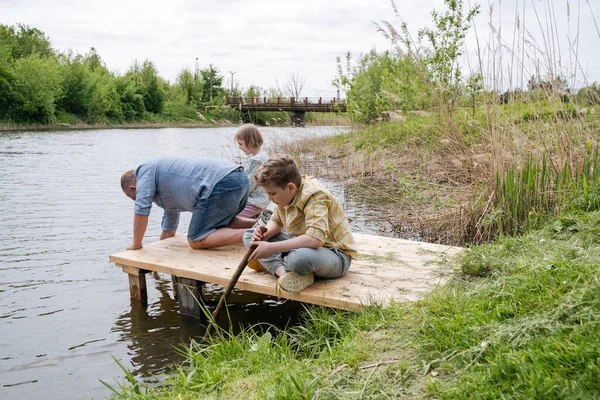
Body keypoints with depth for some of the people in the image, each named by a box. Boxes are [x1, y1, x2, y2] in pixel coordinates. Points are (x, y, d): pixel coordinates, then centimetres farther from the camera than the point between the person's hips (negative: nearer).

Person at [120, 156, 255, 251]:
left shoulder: (145, 170, 11)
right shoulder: (169, 196, 35)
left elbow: (141, 211, 4)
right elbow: (169, 231, 42)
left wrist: (135, 245, 17)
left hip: (221, 183, -10)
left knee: (196, 241, -4)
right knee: (221, 225, 34)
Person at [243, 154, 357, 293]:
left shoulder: (314, 195, -27)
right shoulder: (286, 194, -1)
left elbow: (315, 239, -40)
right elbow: (276, 221, 15)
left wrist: (271, 248, -38)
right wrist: (265, 234, -10)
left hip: (336, 255, -9)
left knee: (300, 257, -45)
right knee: (249, 236, 0)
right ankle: (283, 272, -21)